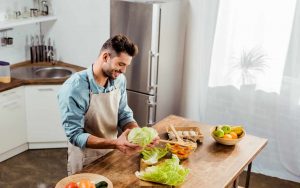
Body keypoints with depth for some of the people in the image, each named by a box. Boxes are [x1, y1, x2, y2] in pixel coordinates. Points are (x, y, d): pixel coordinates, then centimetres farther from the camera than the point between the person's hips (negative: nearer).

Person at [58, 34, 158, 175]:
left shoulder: (119, 80, -7)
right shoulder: (74, 88, -26)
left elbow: (124, 116, 2)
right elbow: (75, 135, -26)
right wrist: (115, 144, -37)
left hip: (112, 154, 6)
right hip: (85, 162, -6)